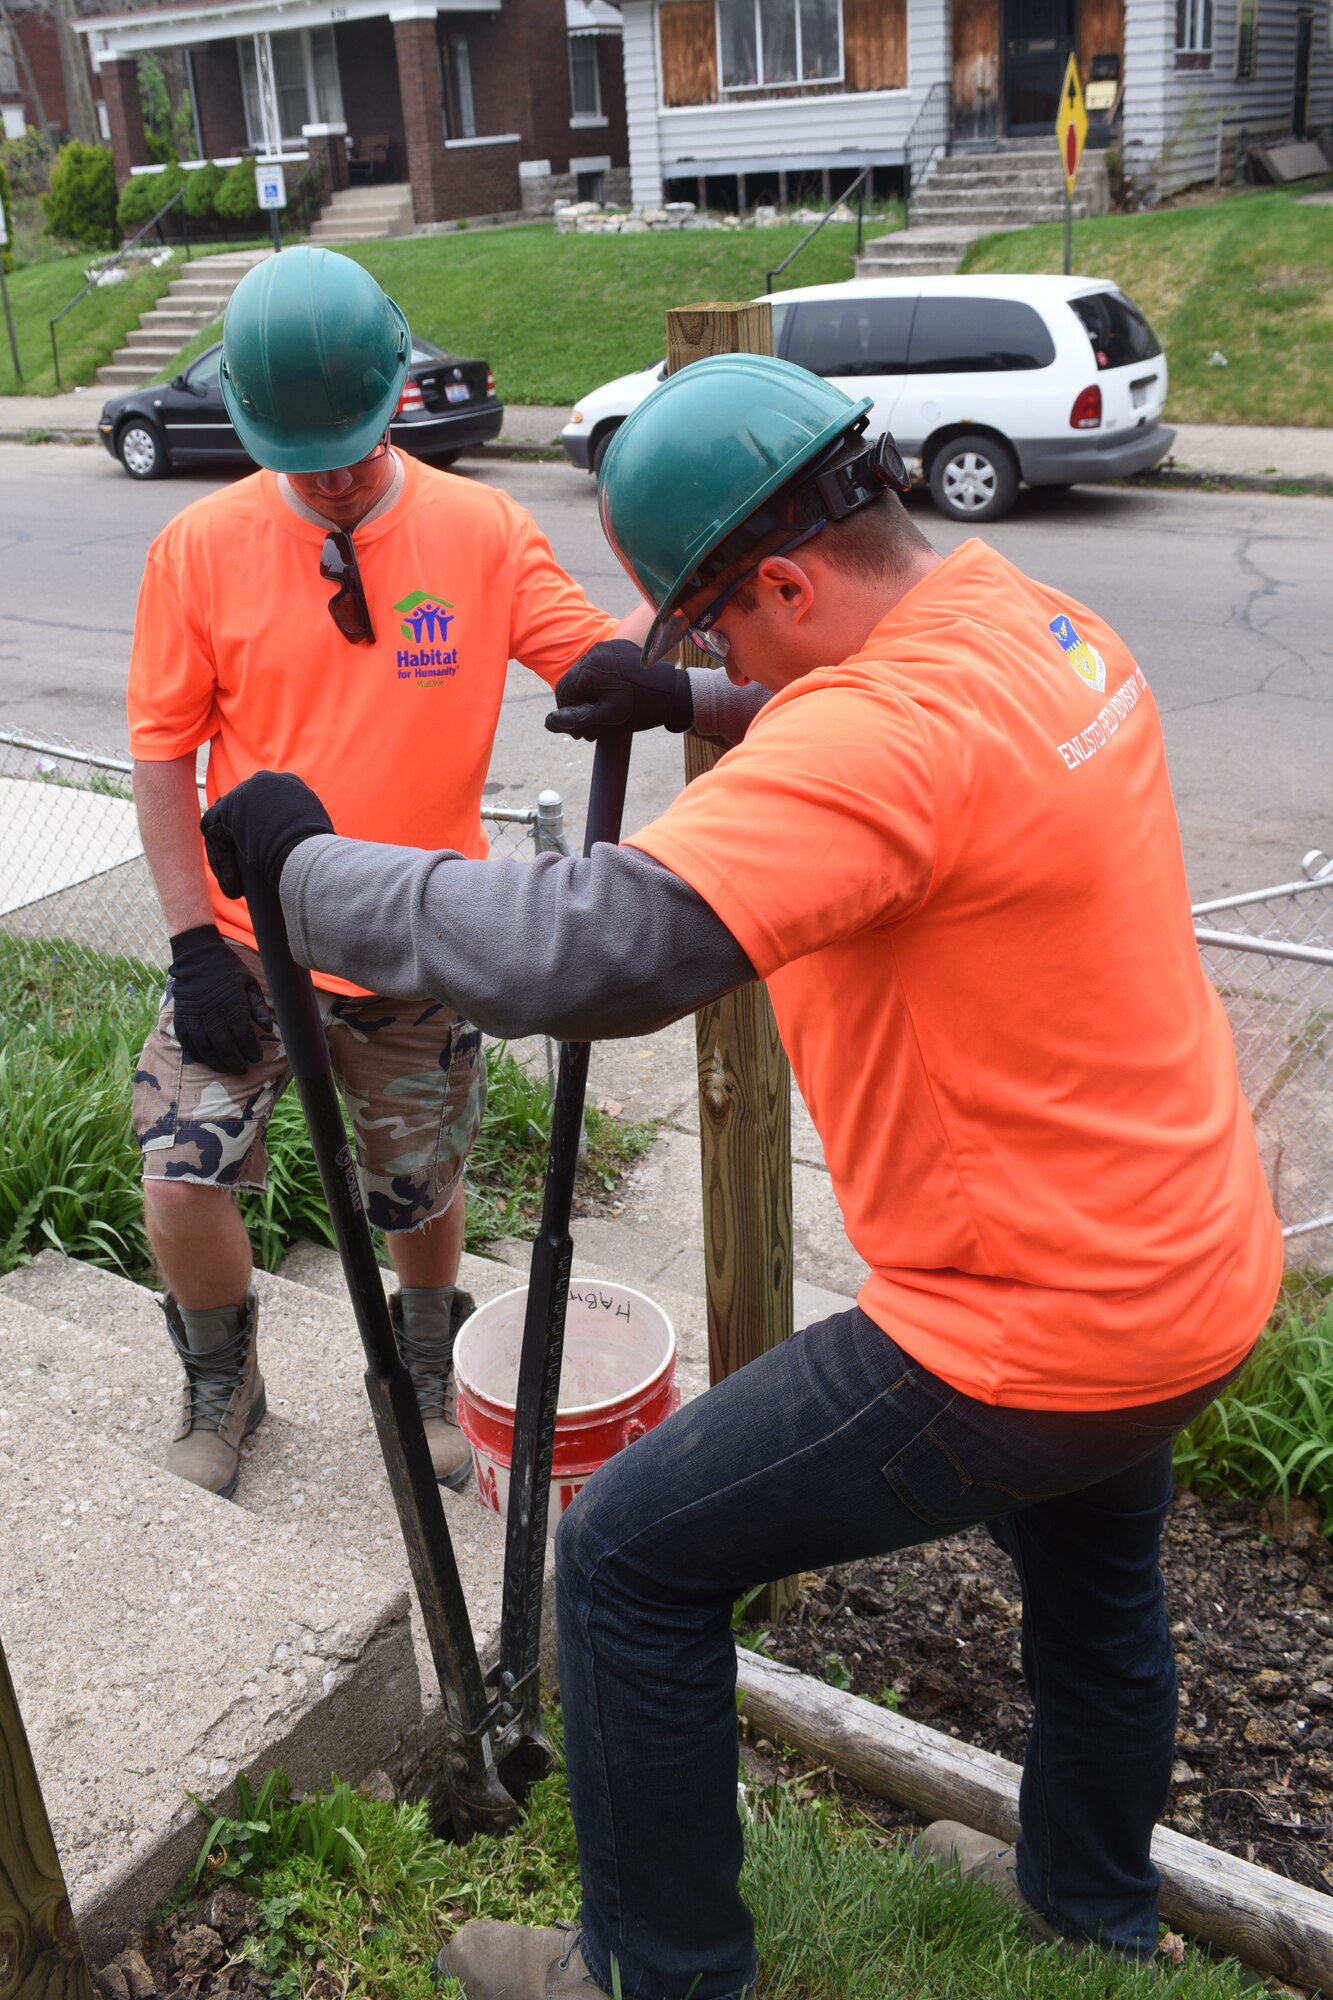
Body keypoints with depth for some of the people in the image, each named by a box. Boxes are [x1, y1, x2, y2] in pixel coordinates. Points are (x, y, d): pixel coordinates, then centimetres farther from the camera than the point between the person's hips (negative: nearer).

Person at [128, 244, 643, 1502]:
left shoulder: (482, 532, -7)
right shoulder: (201, 548, -7)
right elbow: (163, 750, -3)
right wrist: (195, 940, -9)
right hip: (246, 940, 0)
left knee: (421, 1192, 14)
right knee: (181, 1180, -6)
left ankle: (425, 1372, 45)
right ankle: (222, 1381, 26)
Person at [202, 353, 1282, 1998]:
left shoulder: (893, 728, -29)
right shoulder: (1043, 626, 2)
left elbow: (589, 952, -40)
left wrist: (307, 862, -25)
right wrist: (691, 707, 13)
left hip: (1033, 1337, -9)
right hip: (1192, 1269, 10)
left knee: (628, 1559, 4)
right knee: (1092, 1583, 32)